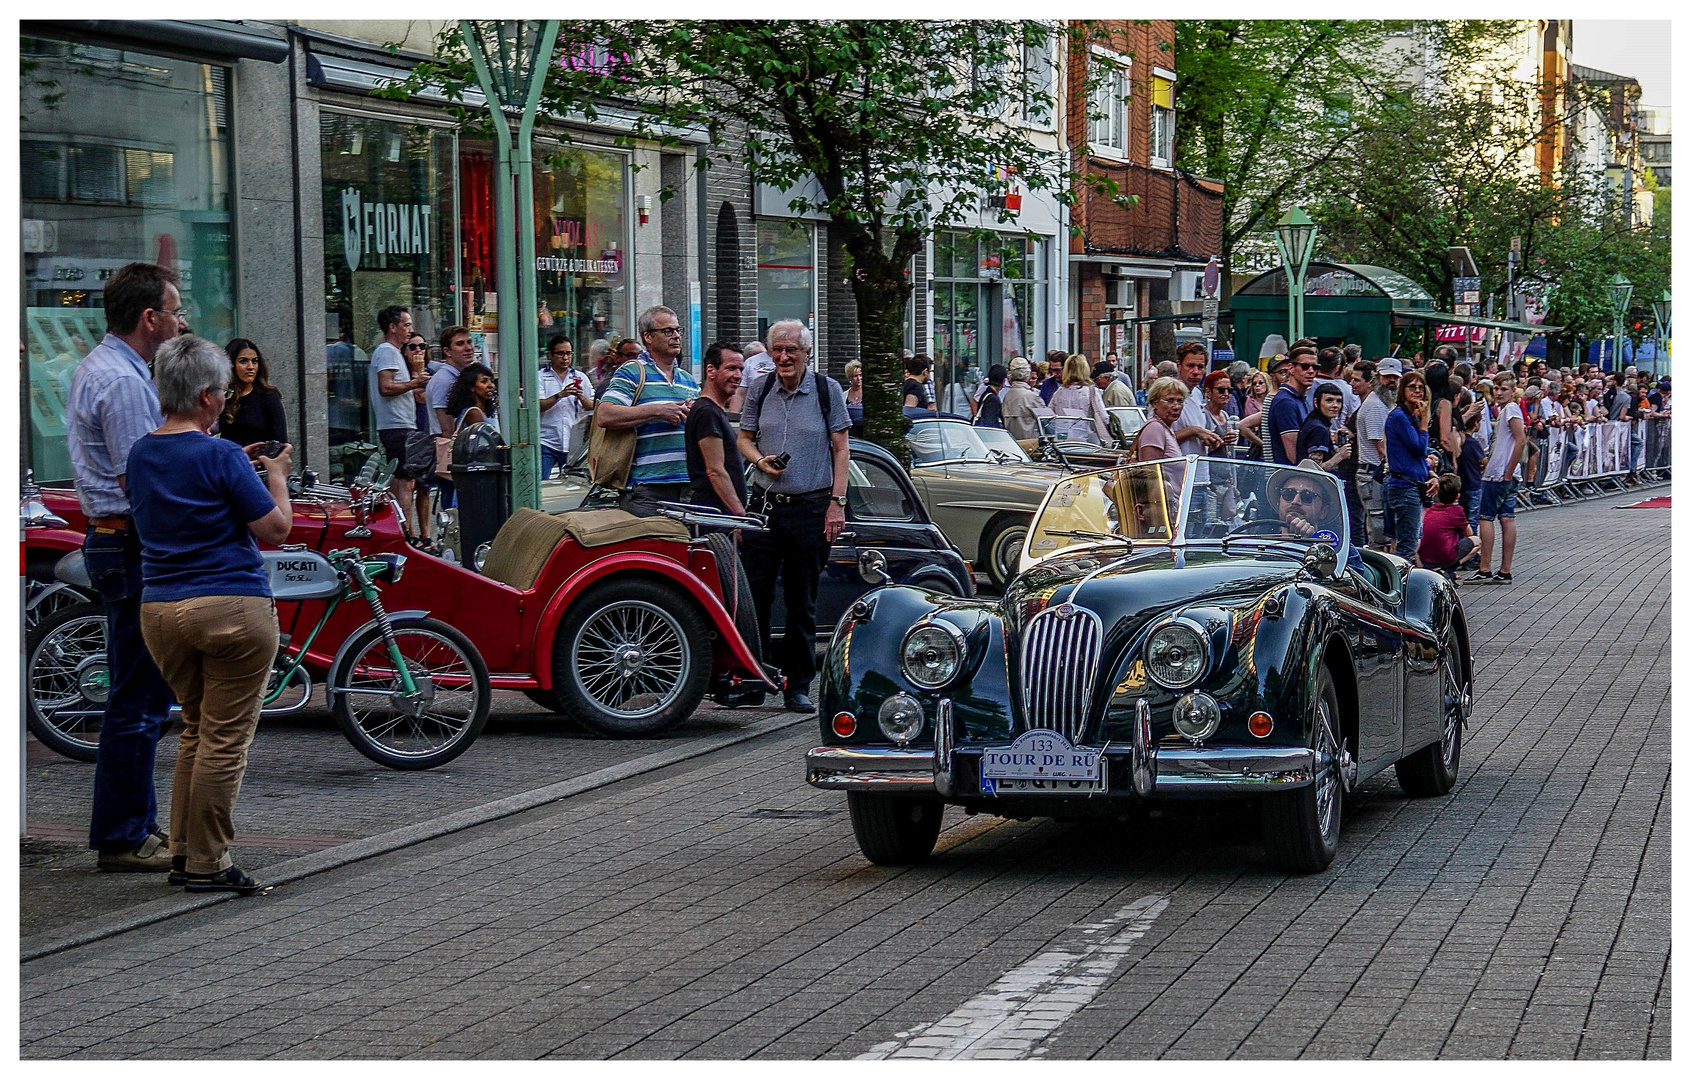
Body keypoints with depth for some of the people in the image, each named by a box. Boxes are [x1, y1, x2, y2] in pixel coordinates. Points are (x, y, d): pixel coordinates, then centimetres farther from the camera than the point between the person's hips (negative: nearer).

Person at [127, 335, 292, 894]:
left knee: (196, 729, 19)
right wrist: (275, 475, 6)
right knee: (226, 737, -1)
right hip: (232, 607, -7)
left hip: (159, 611, 7)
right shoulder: (219, 456, -13)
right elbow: (275, 527, -10)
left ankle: (182, 851, 18)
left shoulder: (142, 454, 8)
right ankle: (207, 863, 1)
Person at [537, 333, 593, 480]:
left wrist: (581, 397, -13)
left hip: (572, 444, 3)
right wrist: (560, 395, -22)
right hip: (546, 442, -3)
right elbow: (538, 406, -9)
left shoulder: (580, 378, 13)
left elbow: (592, 407, 7)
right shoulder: (540, 377, 4)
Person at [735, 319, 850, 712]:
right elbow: (744, 438, 16)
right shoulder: (760, 392, 8)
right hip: (765, 504, 2)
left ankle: (798, 686, 9)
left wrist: (837, 502, -7)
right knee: (755, 595, -2)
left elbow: (841, 449, 1)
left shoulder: (827, 390, 1)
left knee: (802, 603, 3)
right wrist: (761, 461, -7)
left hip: (811, 508, -2)